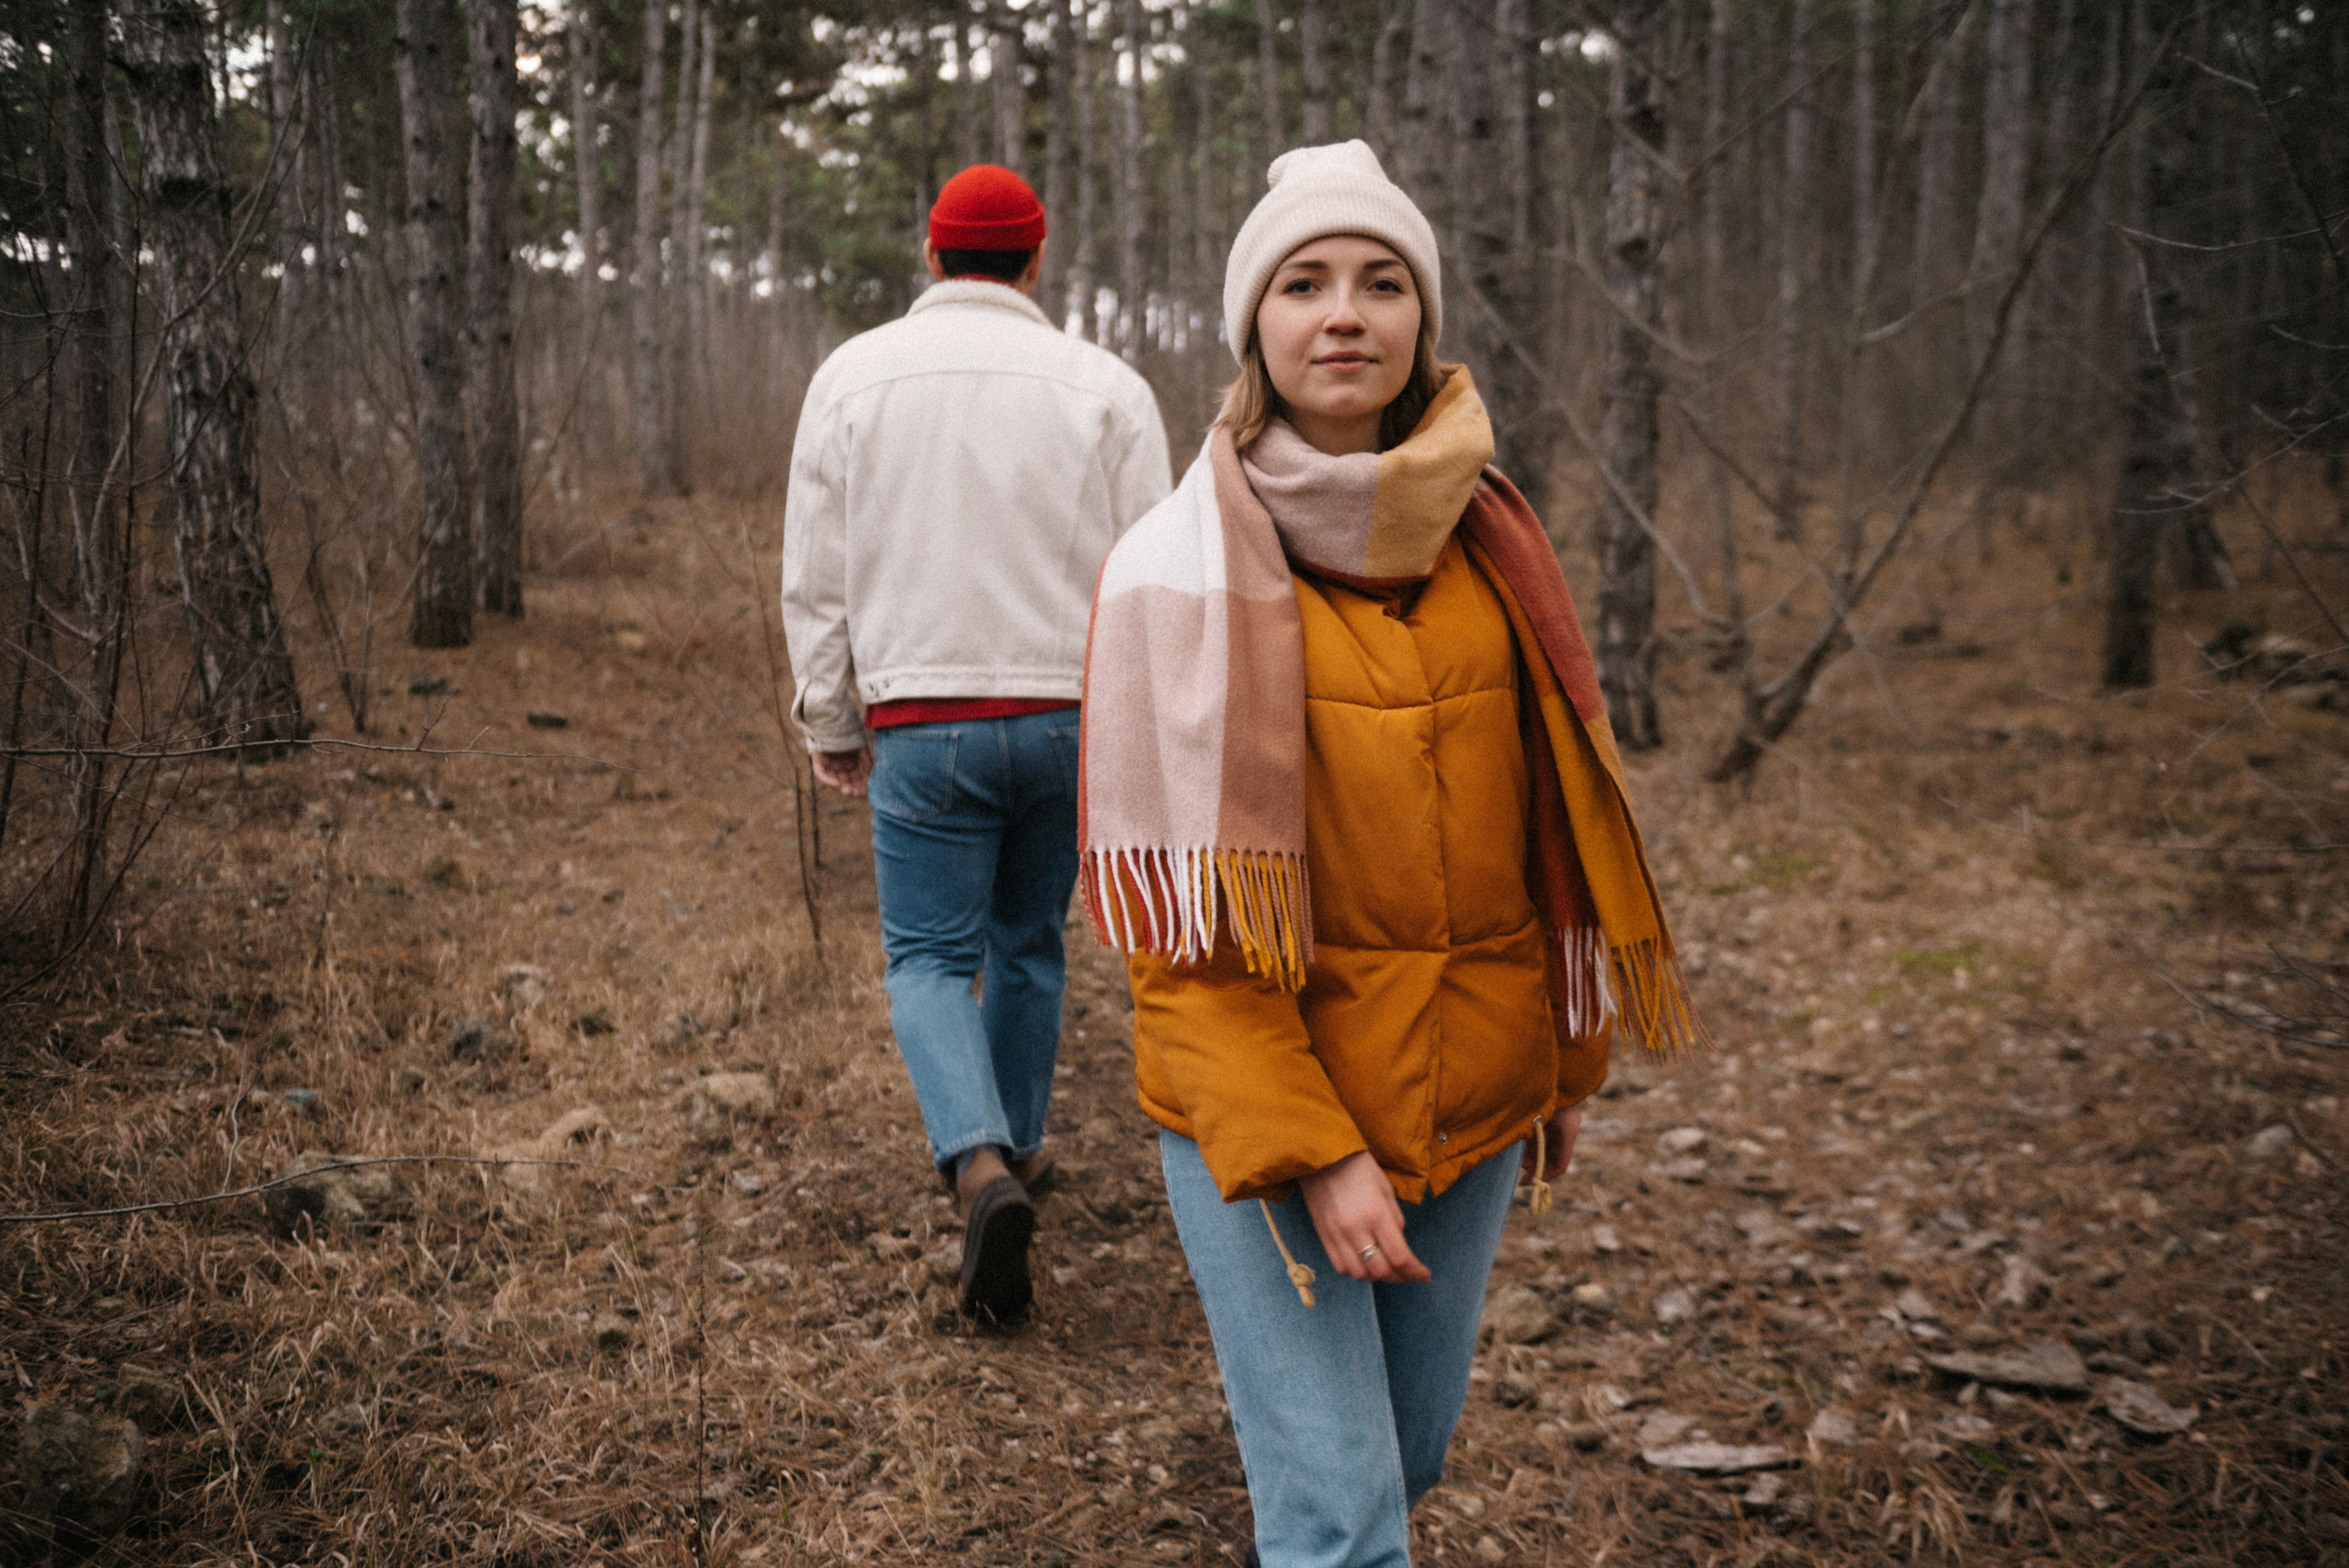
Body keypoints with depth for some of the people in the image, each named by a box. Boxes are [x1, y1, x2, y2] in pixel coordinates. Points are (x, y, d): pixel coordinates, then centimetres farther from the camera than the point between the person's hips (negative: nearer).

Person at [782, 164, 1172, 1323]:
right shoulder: (1105, 386, -1)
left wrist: (831, 726, 13)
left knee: (929, 957, 6)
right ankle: (1015, 1146, 33)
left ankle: (982, 1164, -15)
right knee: (1028, 945, 19)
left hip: (922, 720, -1)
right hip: (1068, 714, 1)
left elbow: (815, 577, 3)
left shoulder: (853, 375, 1)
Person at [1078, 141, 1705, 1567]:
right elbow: (1177, 914, -12)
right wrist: (1306, 1150, -17)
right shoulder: (1182, 568, -11)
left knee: (1414, 1450, 19)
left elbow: (1548, 829, 11)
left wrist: (1566, 1063, 13)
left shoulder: (1488, 543, 3)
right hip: (1257, 1093, -4)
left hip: (1474, 1093, 5)